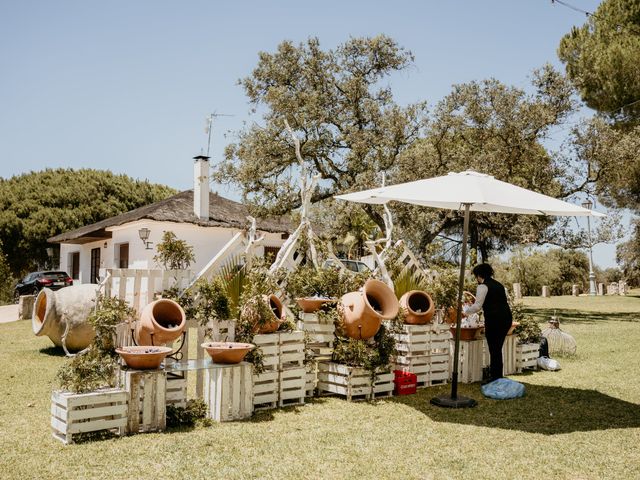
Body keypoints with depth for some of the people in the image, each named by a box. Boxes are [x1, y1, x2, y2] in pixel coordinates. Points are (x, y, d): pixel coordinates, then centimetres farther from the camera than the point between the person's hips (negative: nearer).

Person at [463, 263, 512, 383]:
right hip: (506, 318, 8)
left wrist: (466, 310, 8)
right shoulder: (498, 284, 19)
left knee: (494, 349, 0)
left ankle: (495, 378, 5)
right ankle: (498, 376, 20)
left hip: (494, 319, -8)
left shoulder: (483, 286, -6)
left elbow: (477, 306, -10)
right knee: (497, 349, 15)